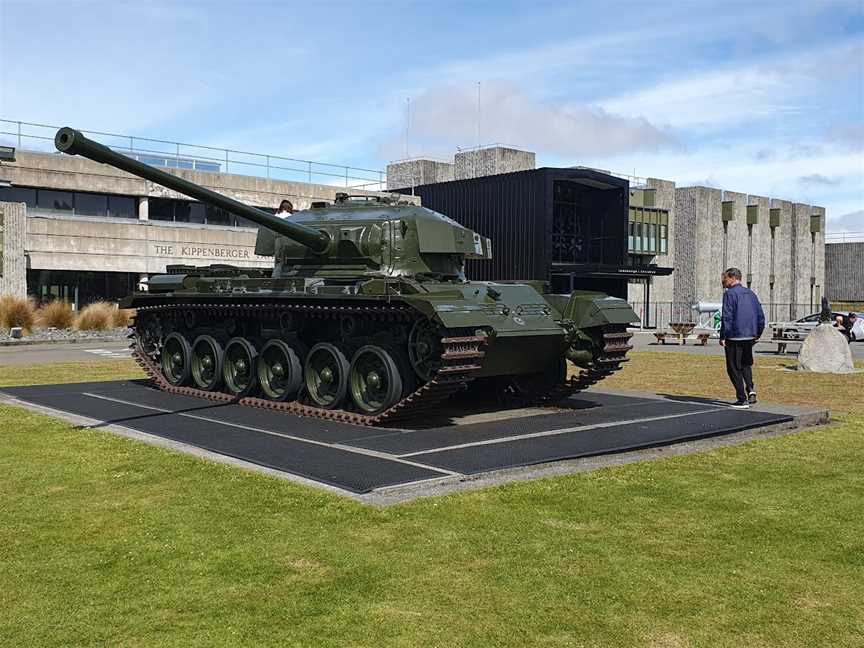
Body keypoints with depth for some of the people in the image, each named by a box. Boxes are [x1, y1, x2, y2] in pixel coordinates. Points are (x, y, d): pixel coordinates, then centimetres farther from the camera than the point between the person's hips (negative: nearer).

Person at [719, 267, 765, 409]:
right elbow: (761, 316, 14)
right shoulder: (751, 293, 13)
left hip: (734, 337, -7)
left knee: (734, 368, 1)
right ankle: (750, 388, 3)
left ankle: (742, 399, 0)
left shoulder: (730, 294, -10)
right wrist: (757, 335, 20)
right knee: (746, 364, 23)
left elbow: (727, 317, -16)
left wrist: (723, 337, -12)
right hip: (749, 337, 7)